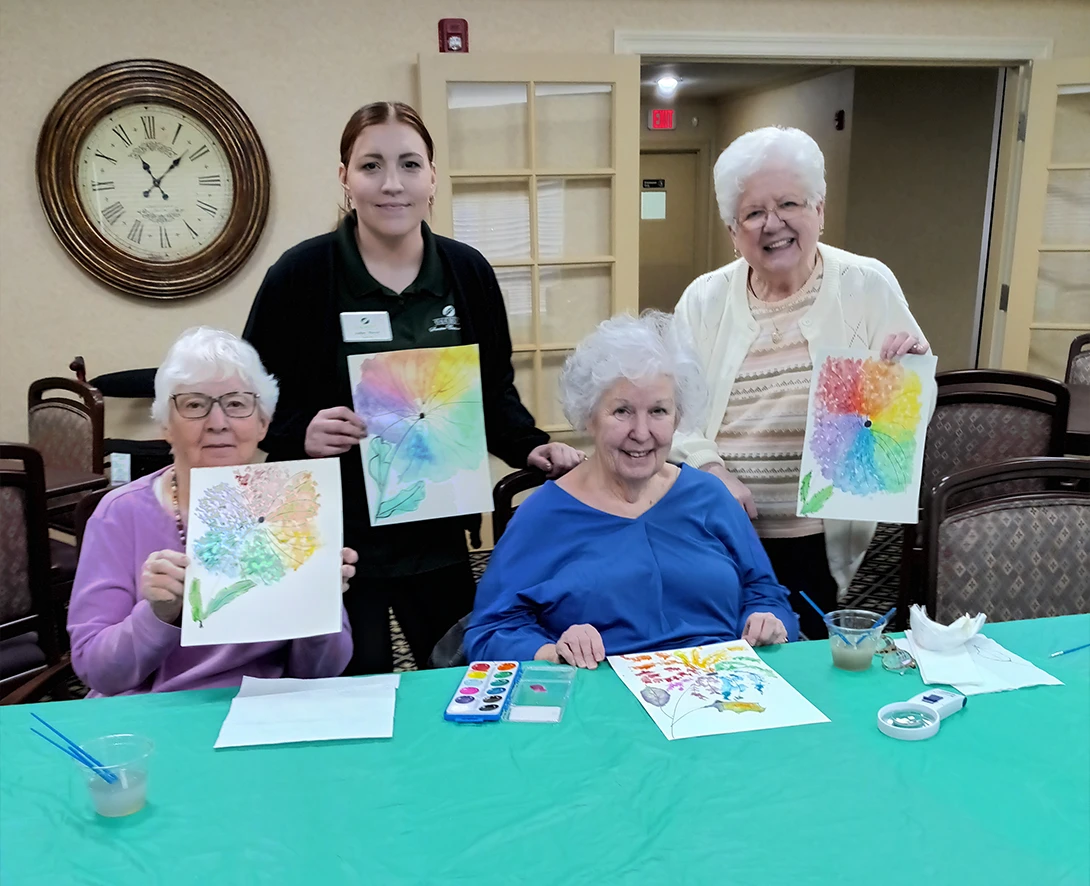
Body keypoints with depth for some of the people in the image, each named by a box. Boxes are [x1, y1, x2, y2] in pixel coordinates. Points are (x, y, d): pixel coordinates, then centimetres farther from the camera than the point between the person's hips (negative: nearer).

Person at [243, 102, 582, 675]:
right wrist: (302, 435, -20)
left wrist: (529, 447, -5)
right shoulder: (299, 276, -7)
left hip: (438, 536, 3)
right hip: (335, 539, -3)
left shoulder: (468, 272, 2)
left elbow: (496, 392, 12)